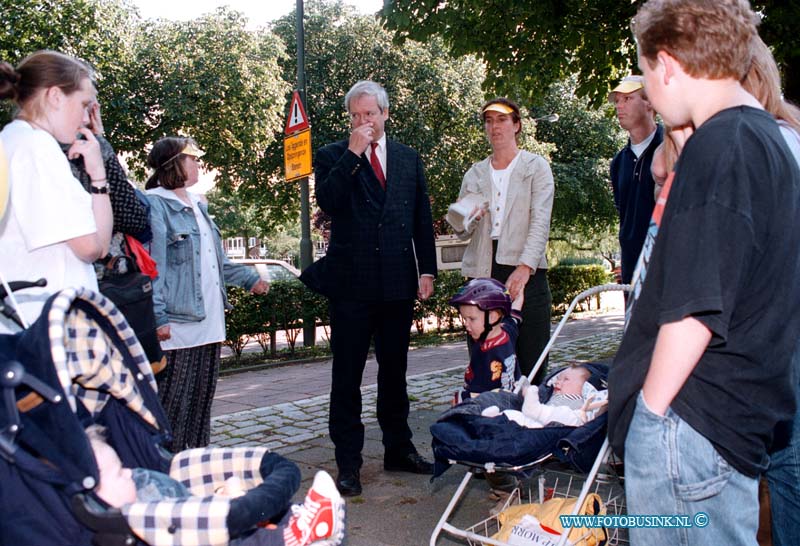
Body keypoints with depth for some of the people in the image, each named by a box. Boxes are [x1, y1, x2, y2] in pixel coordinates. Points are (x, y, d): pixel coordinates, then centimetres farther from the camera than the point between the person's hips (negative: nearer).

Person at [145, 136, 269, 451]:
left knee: (202, 398, 14)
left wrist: (249, 279, 24)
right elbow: (152, 265, -15)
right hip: (178, 324, -8)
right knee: (173, 401, -3)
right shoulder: (155, 205, -8)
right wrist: (158, 317, -20)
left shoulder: (197, 205, 19)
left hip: (209, 321, 9)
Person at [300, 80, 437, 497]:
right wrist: (353, 154, -17)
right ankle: (348, 463, 12)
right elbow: (327, 201, -17)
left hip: (398, 281, 4)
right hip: (351, 282, -3)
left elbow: (422, 219, 12)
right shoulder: (333, 157, 2)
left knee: (394, 370, 15)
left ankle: (398, 449, 28)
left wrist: (427, 270, 7)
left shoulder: (408, 159, 12)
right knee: (347, 375, 2)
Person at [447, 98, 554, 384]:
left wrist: (524, 268, -18)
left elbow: (540, 222, -4)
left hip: (526, 273, -3)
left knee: (531, 361, -5)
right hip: (483, 272, 3)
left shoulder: (536, 167, 8)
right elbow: (462, 232, 17)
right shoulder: (475, 173, 18)